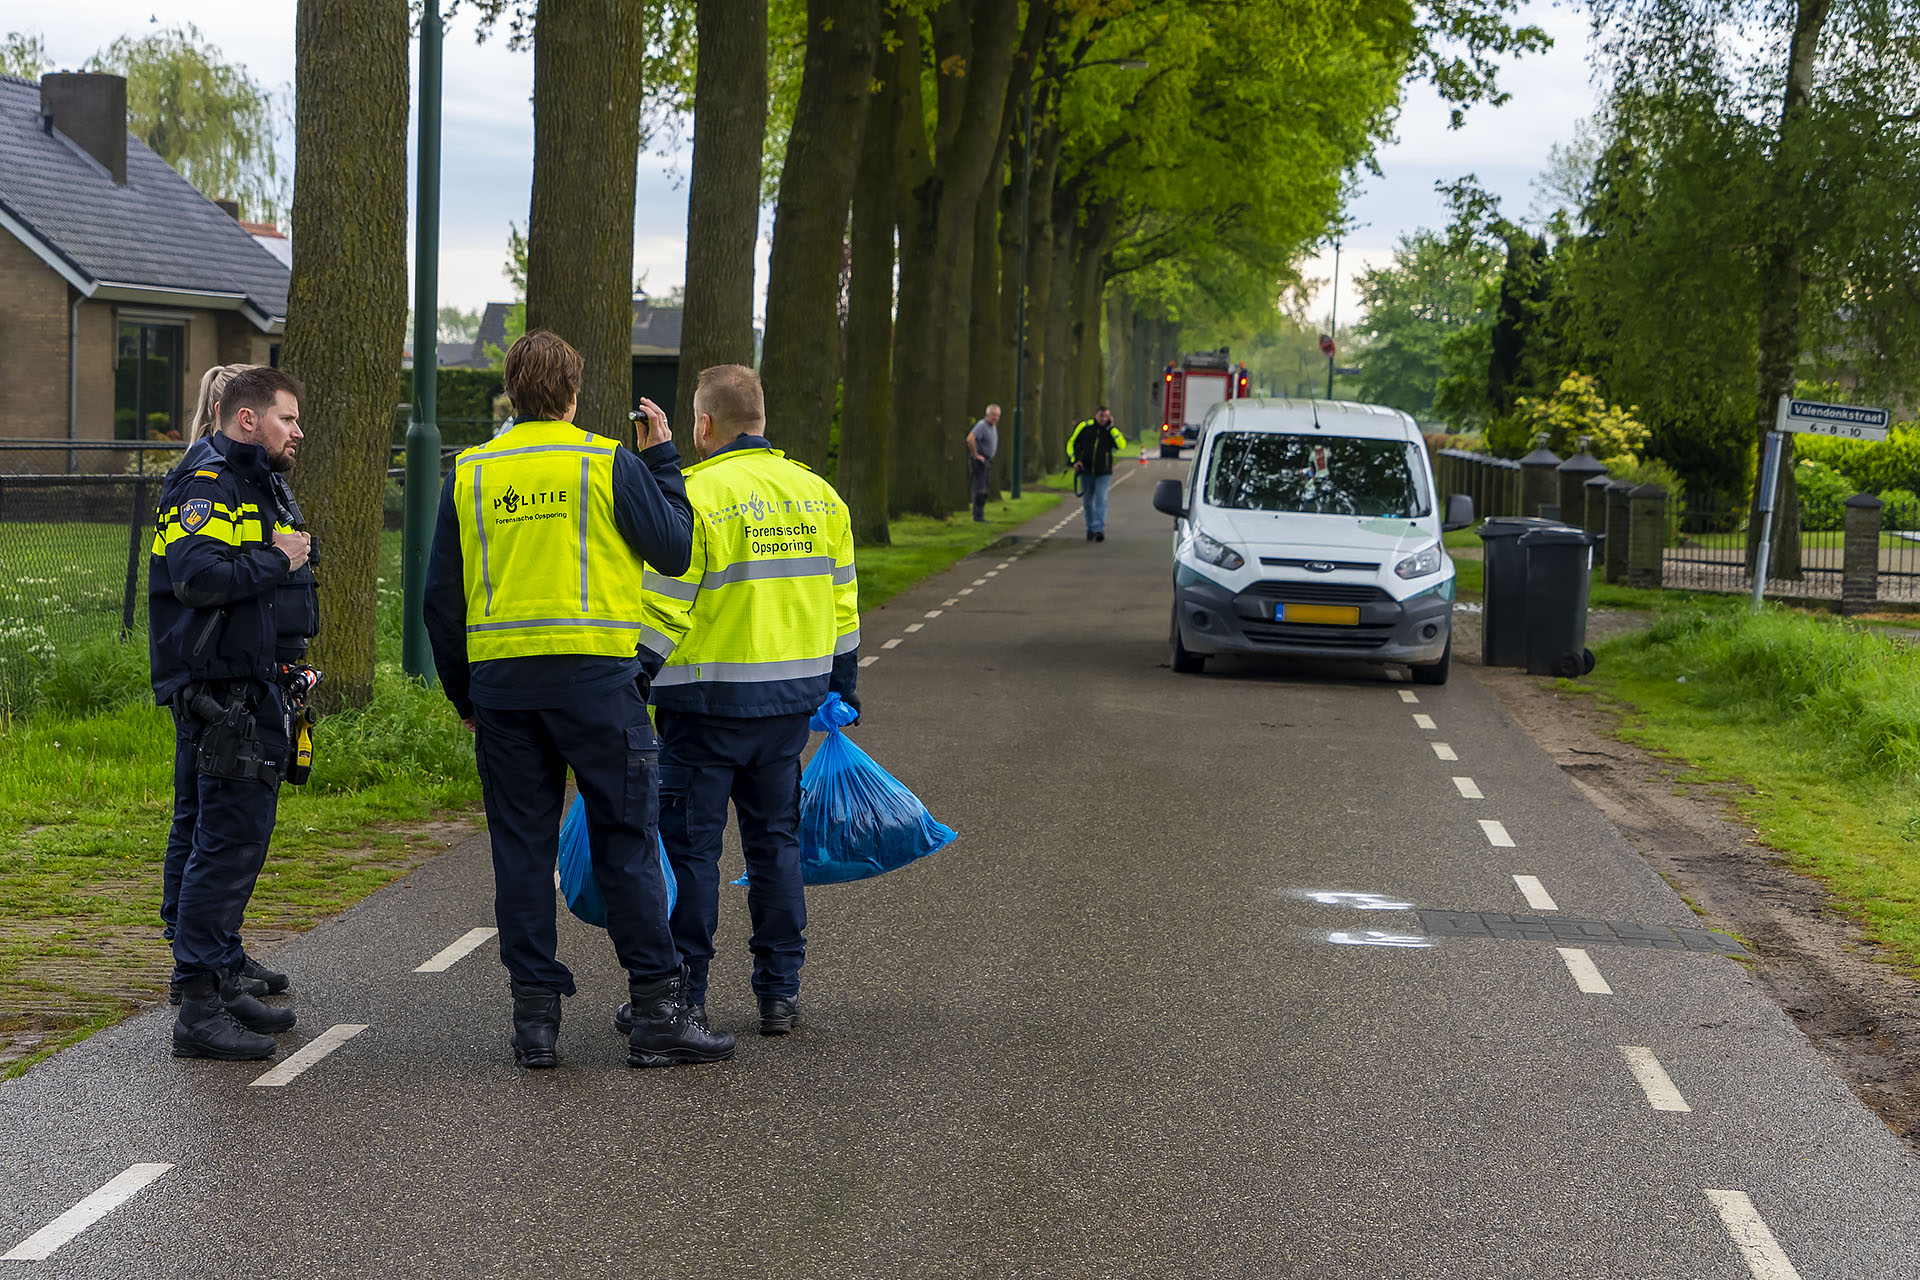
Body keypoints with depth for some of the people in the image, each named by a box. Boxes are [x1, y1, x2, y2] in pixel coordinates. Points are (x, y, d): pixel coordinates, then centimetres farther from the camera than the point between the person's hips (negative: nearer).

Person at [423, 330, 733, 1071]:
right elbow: (674, 550, 2)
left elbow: (442, 594, 10)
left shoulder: (469, 474, 8)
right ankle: (657, 1014, 2)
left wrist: (461, 692, 19)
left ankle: (534, 1015, 8)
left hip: (499, 677, 3)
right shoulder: (607, 464, -3)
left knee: (522, 844, 8)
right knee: (626, 838, 2)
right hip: (595, 675, -3)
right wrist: (662, 460, 13)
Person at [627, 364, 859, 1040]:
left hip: (708, 703, -6)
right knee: (775, 841, 13)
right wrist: (842, 694, 21)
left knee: (689, 845, 3)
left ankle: (682, 994, 5)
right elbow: (841, 607, 13)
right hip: (791, 699, 6)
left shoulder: (693, 496, -12)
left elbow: (662, 611, -14)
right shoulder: (817, 494, 8)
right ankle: (780, 994, 16)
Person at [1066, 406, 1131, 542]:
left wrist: (1111, 428, -17)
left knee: (1101, 500, -13)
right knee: (1087, 502, 9)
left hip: (1103, 473, -1)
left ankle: (1099, 530, -18)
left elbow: (1122, 445, -19)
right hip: (1086, 471, 1)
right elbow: (1071, 443, 4)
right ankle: (1090, 530, 22)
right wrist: (1074, 460, -9)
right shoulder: (1085, 427, -3)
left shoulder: (1112, 431, -2)